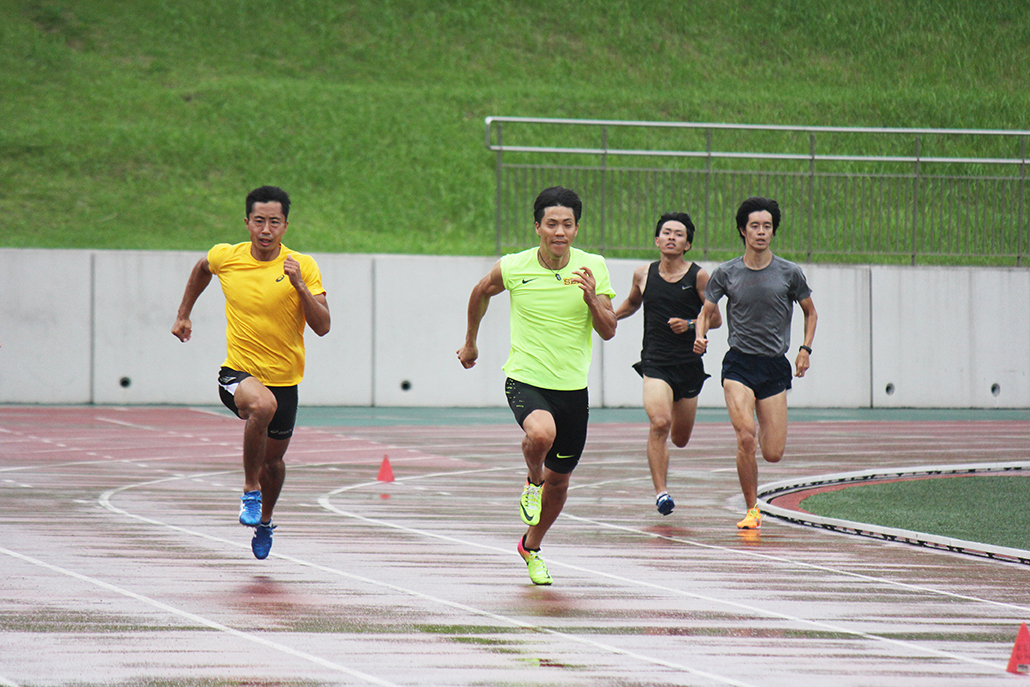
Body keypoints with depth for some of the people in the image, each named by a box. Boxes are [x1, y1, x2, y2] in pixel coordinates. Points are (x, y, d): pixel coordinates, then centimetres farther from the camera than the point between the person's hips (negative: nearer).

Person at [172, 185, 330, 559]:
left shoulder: (303, 266, -10)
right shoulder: (225, 257, -6)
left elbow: (322, 326, -16)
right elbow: (201, 269, 20)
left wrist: (299, 286, -28)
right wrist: (183, 314, 21)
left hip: (284, 379, 2)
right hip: (238, 373, -2)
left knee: (273, 459, 16)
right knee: (262, 405, -36)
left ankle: (264, 521, 48)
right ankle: (250, 490, -17)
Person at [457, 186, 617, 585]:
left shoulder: (593, 268, -4)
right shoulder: (513, 268, -7)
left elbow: (608, 331, -4)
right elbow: (481, 292, 15)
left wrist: (591, 298, -22)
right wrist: (470, 342, 25)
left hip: (572, 387, 3)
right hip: (525, 380, -3)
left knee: (559, 480, 13)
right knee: (541, 432, -36)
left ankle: (531, 546, 40)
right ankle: (533, 482, -1)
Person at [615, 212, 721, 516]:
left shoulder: (698, 277, -3)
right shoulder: (643, 275, 3)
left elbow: (715, 318, 1)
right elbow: (632, 303, 24)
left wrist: (689, 325, -17)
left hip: (689, 363, 1)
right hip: (655, 362, -1)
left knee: (680, 439, 12)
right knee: (659, 423, -24)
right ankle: (661, 492, -19)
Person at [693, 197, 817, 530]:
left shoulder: (790, 273, 1)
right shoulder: (726, 273, 1)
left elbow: (810, 312, 16)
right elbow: (706, 312, 10)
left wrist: (805, 349, 2)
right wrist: (700, 336, -11)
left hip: (775, 367, 1)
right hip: (738, 364, -1)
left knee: (773, 453, -2)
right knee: (745, 437, -21)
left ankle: (764, 430, 36)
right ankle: (751, 509, -6)